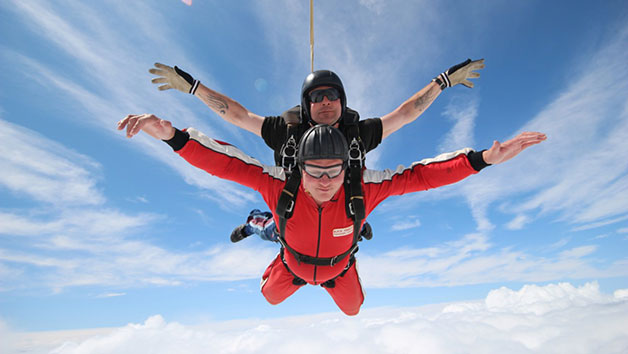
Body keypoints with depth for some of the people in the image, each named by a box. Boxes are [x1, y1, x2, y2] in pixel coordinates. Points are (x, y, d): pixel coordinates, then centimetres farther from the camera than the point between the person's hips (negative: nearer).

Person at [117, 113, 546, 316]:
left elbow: (421, 174, -40)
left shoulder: (363, 188, -42)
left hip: (337, 266, 0)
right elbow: (225, 162, -42)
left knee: (354, 309, 31)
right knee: (270, 297, 33)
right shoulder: (280, 185, -43)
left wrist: (484, 158, -47)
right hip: (294, 264, 0)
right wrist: (171, 134, -52)